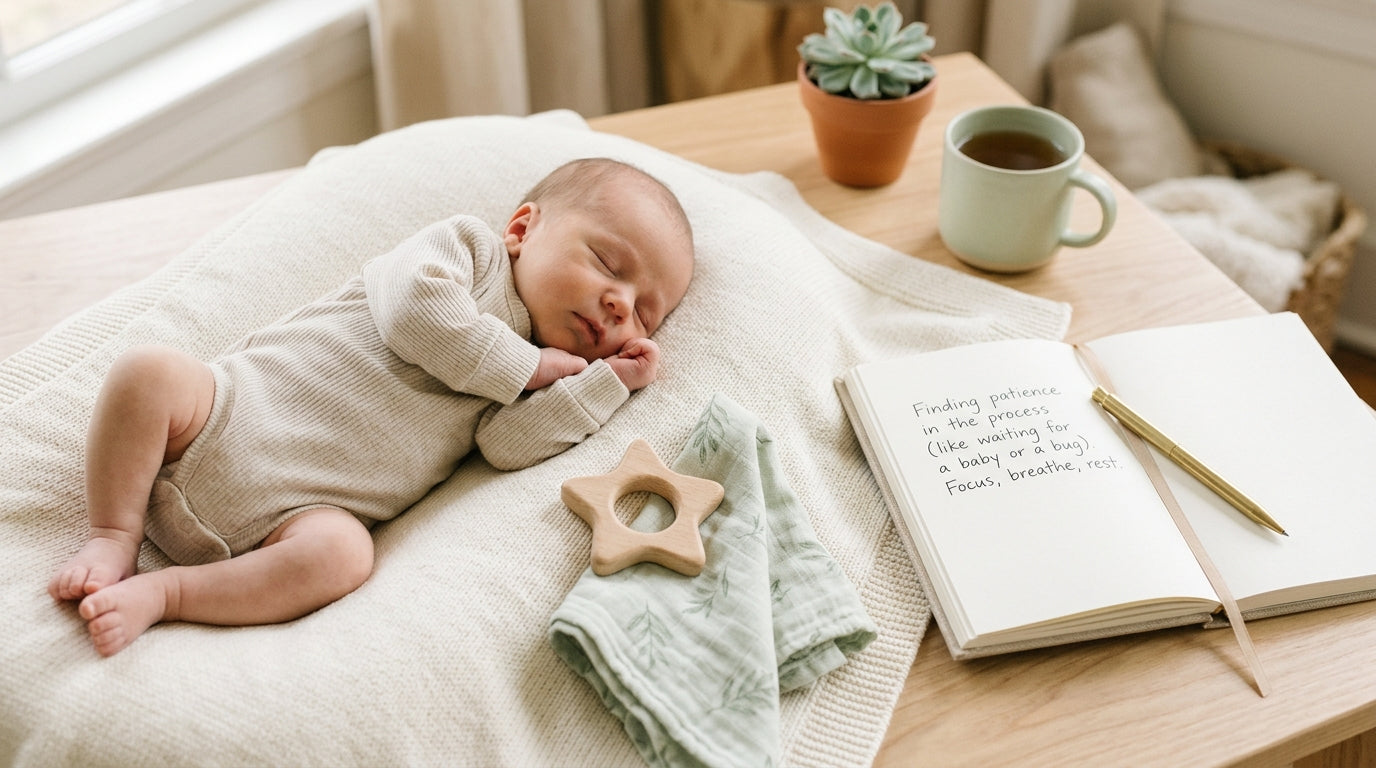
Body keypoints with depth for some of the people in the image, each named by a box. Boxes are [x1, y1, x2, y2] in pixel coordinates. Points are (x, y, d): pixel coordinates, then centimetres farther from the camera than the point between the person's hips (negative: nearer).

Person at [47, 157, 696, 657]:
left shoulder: (527, 386, 16)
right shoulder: (466, 245, 6)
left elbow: (508, 445, -6)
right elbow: (414, 312, -14)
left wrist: (609, 379, -4)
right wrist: (528, 366, -6)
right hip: (226, 412, -1)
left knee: (341, 555, -30)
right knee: (148, 372, -27)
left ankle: (160, 593, -19)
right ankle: (115, 539, -10)